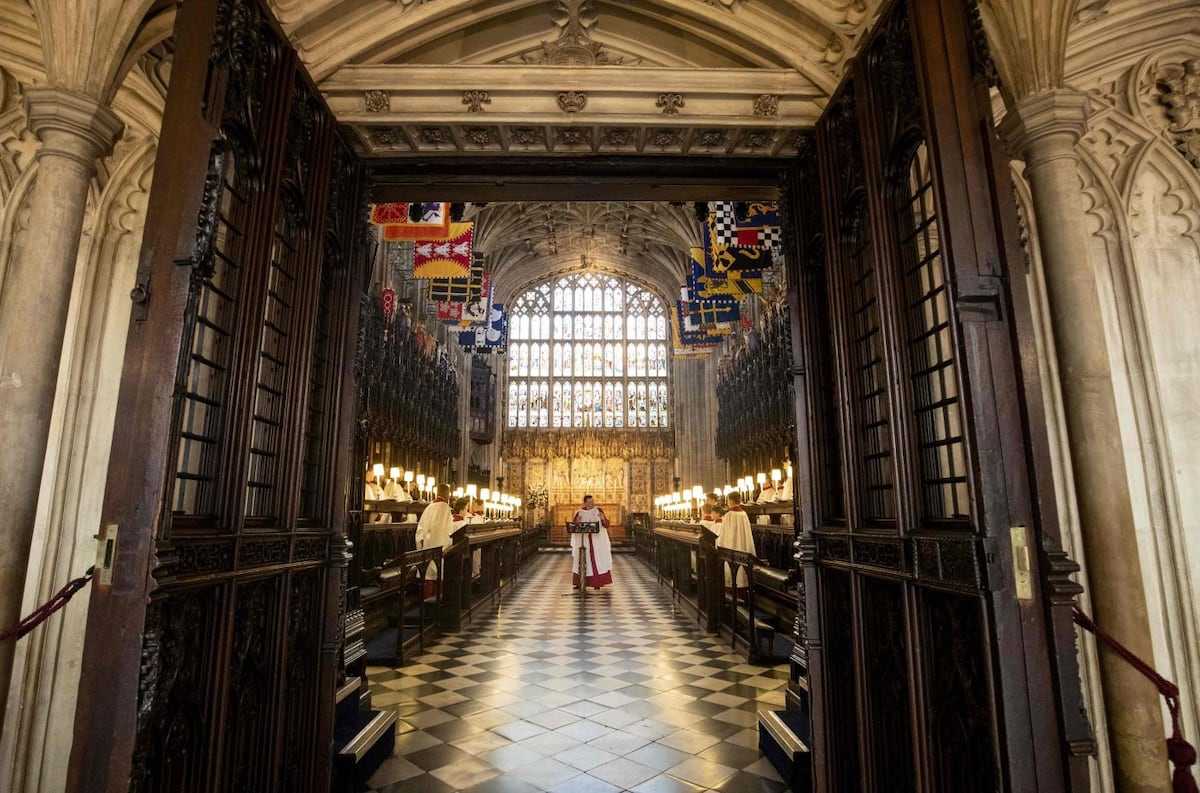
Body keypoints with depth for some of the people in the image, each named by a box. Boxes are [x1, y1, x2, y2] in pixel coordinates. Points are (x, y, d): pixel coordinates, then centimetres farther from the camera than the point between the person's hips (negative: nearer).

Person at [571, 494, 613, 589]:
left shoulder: (598, 511, -2)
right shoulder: (579, 512, -2)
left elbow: (606, 525, -7)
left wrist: (603, 519, -28)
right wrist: (577, 521, -25)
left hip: (597, 541, 0)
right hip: (582, 541, 1)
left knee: (597, 560, -3)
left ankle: (597, 583, 3)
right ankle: (579, 582, 13)